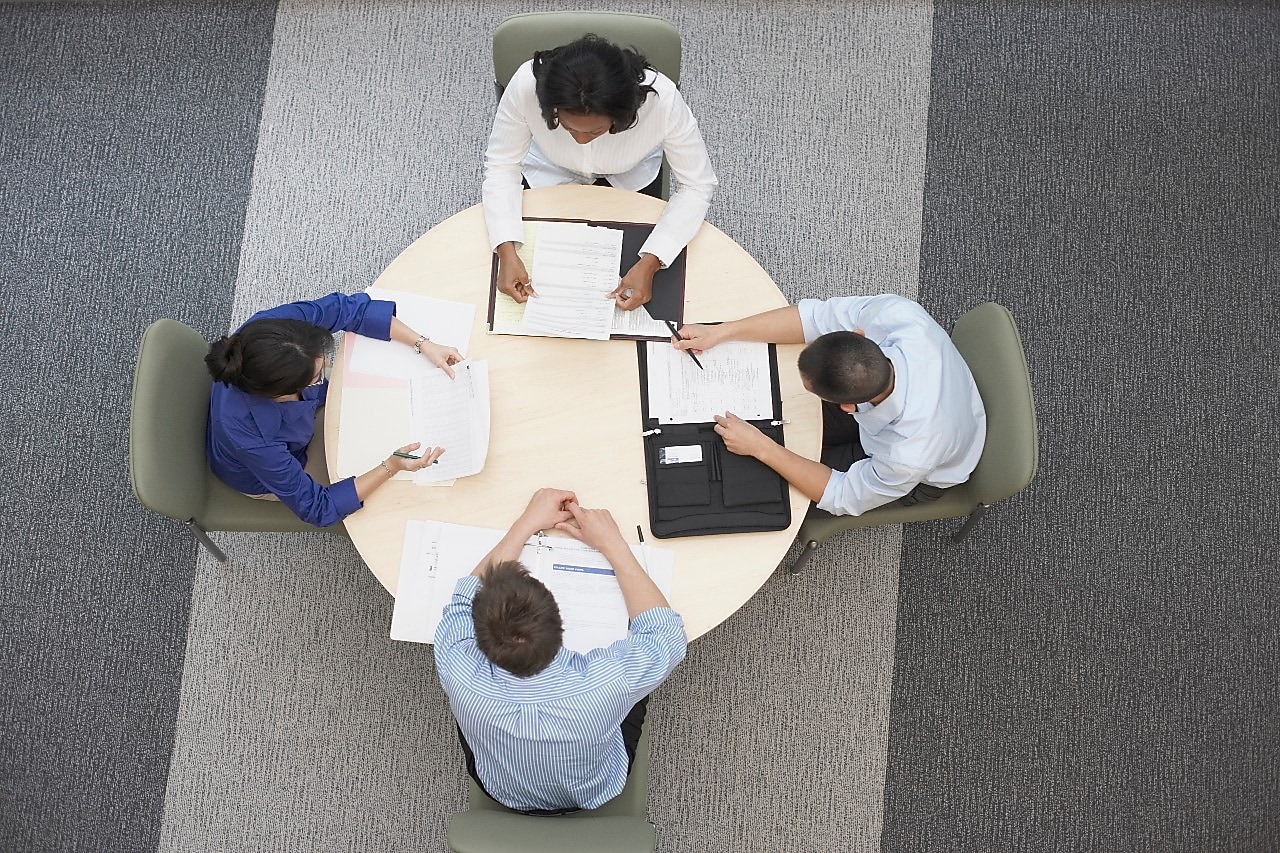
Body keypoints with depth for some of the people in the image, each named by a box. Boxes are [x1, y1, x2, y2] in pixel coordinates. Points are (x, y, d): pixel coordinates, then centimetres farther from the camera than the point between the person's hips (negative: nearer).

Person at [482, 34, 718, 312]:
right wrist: (507, 252, -37)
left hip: (631, 176, 0)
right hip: (551, 170, 1)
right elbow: (502, 166, -23)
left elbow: (697, 185, -28)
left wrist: (650, 263, -39)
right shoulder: (526, 85, -39)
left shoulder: (661, 100, -41)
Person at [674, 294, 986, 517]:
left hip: (922, 480, -4)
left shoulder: (911, 455, -46)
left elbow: (843, 496, -26)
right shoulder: (897, 313, -40)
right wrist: (720, 332, -25)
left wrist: (760, 447, -28)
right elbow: (816, 317, -24)